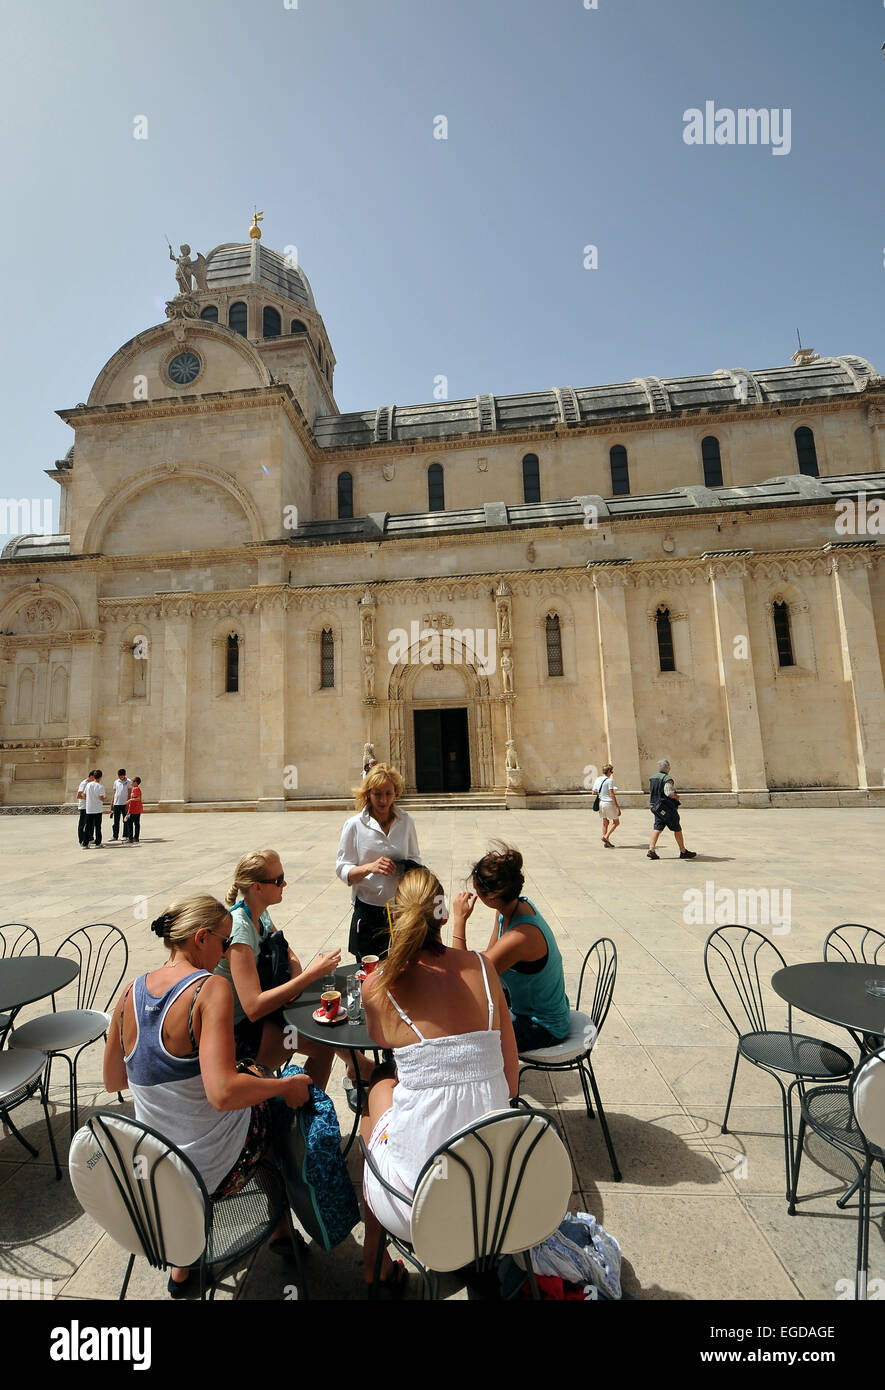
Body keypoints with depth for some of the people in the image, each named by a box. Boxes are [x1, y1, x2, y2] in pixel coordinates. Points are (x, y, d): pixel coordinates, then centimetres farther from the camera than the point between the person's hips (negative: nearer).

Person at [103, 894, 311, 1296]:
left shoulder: (130, 992, -6)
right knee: (284, 1100, 20)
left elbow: (113, 1080, 8)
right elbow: (224, 1093, -32)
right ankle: (281, 1228, 40)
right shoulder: (210, 989, -26)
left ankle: (183, 1264, 43)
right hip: (215, 1171, -6)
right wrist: (287, 1086, -17)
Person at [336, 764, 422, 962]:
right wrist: (370, 867, -24)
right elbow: (342, 870, -6)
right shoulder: (354, 825, -5)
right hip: (368, 910, -2)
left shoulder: (406, 822, 2)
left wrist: (411, 867, -9)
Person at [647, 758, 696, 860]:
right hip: (667, 808, -7)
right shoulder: (667, 779, -17)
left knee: (657, 828, 5)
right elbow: (669, 793, -26)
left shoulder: (652, 779, 7)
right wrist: (676, 797, -7)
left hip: (656, 807, 7)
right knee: (677, 829, 7)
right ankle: (683, 852, 16)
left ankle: (651, 850, -4)